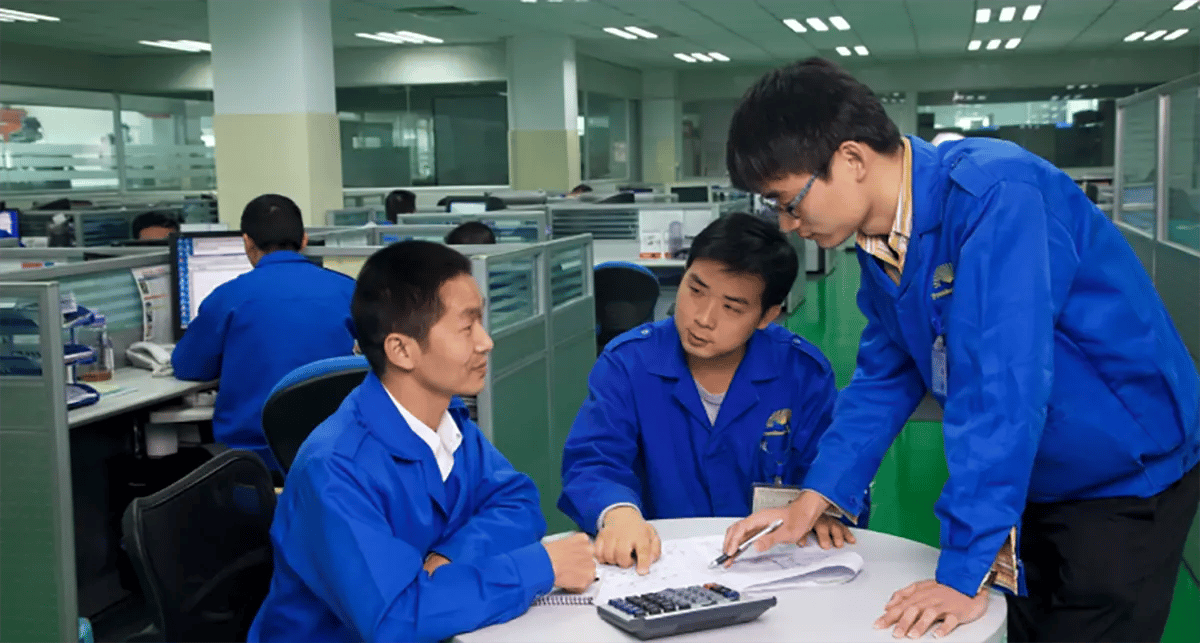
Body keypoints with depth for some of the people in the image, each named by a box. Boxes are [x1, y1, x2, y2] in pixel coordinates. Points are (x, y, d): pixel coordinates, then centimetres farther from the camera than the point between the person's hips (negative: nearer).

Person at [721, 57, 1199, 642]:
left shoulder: (994, 194, -29)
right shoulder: (882, 240, -4)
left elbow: (1000, 387, -35)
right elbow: (885, 376, 6)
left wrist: (964, 573, -35)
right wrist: (812, 500, -3)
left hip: (1127, 478, -7)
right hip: (1030, 483, 7)